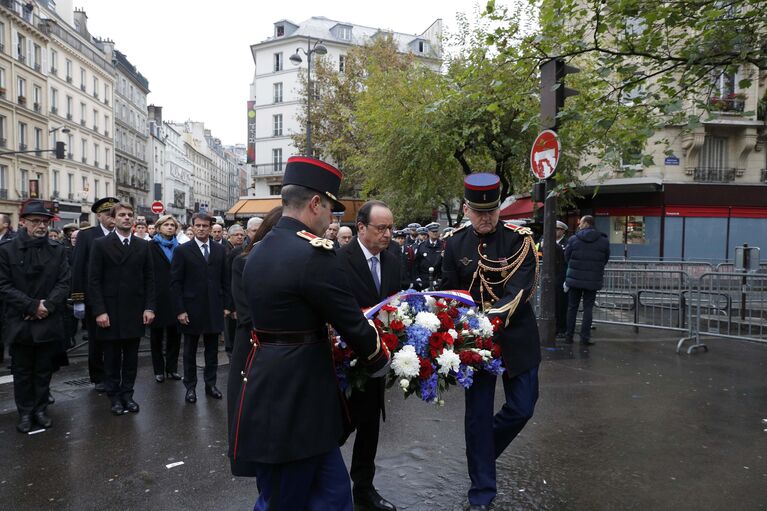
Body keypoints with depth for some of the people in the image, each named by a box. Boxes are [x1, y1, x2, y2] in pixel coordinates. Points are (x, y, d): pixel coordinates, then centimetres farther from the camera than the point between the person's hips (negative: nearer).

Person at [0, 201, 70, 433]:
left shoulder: (57, 249, 3)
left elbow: (64, 282, -1)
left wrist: (47, 306, -14)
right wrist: (32, 306, -14)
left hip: (49, 321, 2)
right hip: (20, 322, -1)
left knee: (44, 369, 11)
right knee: (22, 371, 10)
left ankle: (41, 409, 24)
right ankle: (25, 412, 22)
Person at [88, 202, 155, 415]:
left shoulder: (143, 245, 6)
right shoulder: (101, 244, -2)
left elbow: (149, 278, 6)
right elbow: (94, 281, -5)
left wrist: (149, 307, -2)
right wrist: (99, 311, -11)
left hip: (135, 311, 2)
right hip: (110, 312, -2)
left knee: (131, 357, 9)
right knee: (112, 357, 9)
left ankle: (127, 394, 22)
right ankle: (114, 396, 21)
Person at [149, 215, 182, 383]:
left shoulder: (178, 248, 10)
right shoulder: (151, 247, -2)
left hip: (175, 297, 3)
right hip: (158, 297, -3)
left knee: (174, 334, 7)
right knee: (157, 335, 8)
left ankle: (172, 368, 19)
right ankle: (159, 370, 18)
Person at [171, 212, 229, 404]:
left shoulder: (220, 250, 5)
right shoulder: (183, 250, -4)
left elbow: (224, 280, 8)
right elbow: (175, 282, -6)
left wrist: (225, 305, 4)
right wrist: (180, 310, -10)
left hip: (214, 308, 3)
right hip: (191, 309, -2)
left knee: (212, 349, 11)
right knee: (190, 351, 10)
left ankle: (210, 384, 24)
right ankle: (190, 386, 22)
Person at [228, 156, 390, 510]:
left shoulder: (259, 250, 9)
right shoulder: (313, 253, -19)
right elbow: (352, 322, -13)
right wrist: (380, 362, 5)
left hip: (269, 392, 9)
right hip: (296, 399, -9)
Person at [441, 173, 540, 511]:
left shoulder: (519, 239, -10)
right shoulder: (455, 244, -2)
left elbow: (520, 290, -20)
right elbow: (450, 293, 3)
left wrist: (495, 316, -35)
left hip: (516, 336, -1)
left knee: (521, 407, 6)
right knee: (477, 415, 6)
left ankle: (484, 450, 38)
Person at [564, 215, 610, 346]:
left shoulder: (573, 239, -6)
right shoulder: (603, 241, -1)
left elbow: (566, 258, 1)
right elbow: (605, 260, 7)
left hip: (575, 278, 0)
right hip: (593, 280, 0)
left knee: (572, 308, 10)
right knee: (588, 308, 7)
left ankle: (569, 336, 14)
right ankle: (585, 337, 4)